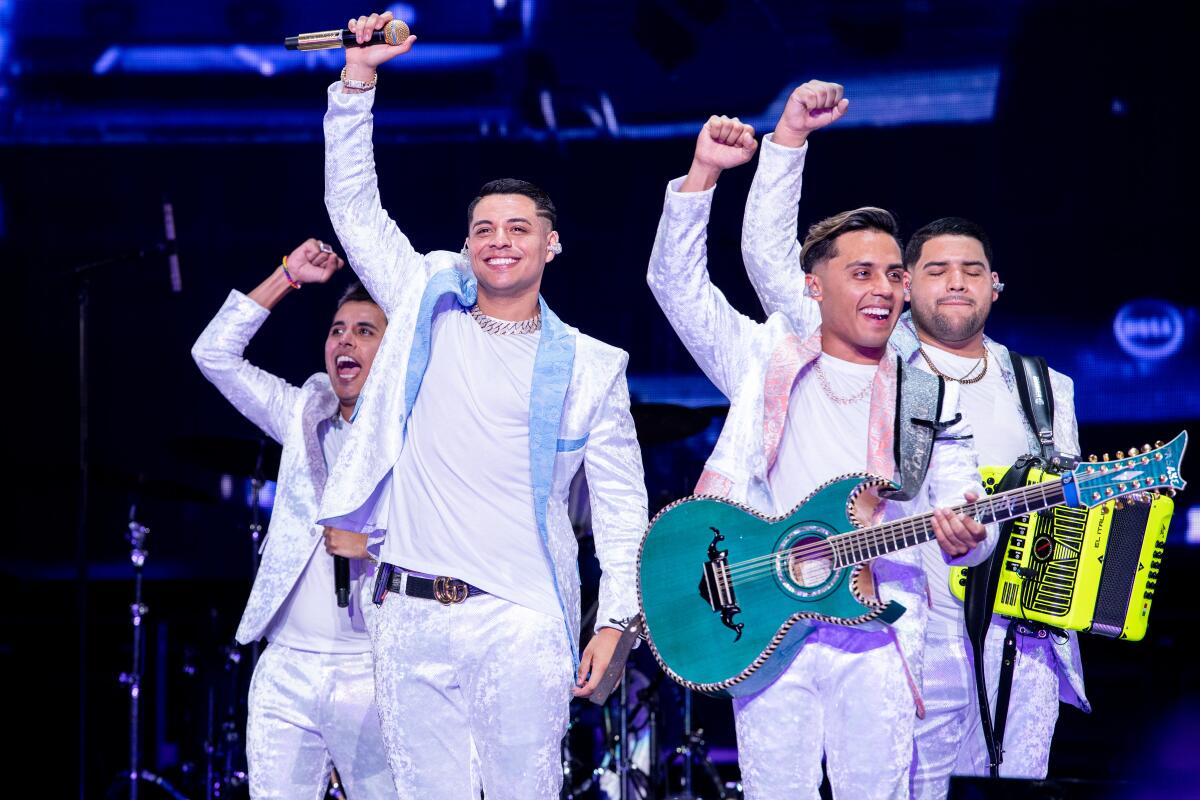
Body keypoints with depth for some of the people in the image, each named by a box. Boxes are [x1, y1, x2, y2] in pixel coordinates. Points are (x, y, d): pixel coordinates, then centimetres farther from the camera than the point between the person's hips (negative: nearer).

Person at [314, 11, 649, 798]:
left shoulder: (588, 366, 5)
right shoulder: (428, 308, 12)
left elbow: (622, 503, 6)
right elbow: (355, 207, 14)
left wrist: (615, 619, -3)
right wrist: (358, 80, 6)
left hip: (519, 622, -2)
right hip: (409, 615, 3)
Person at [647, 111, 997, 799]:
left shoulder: (934, 396, 12)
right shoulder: (768, 360, 12)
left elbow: (969, 516, 9)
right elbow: (677, 282, 7)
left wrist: (967, 535, -16)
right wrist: (703, 174, -3)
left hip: (878, 638, 0)